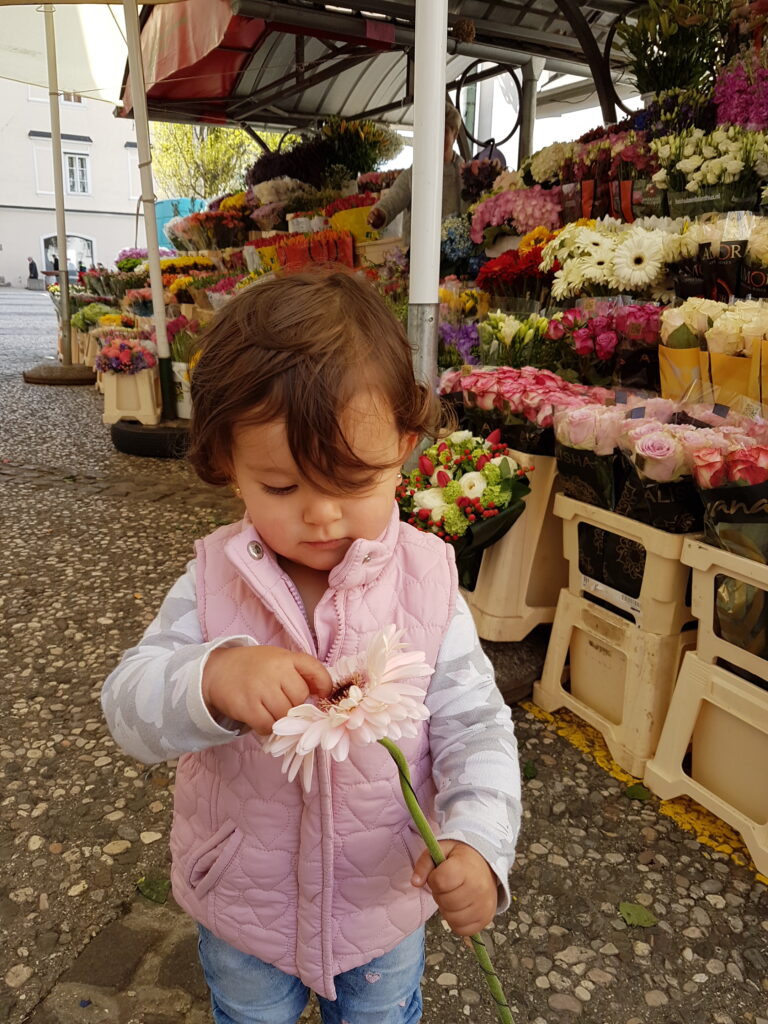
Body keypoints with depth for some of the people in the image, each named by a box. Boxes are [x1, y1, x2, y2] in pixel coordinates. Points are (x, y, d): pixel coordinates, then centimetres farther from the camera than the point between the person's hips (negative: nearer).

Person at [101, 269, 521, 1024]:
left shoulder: (426, 581, -20)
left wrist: (478, 840, -32)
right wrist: (210, 680, -43)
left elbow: (473, 724, -16)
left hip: (387, 903, 0)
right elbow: (129, 708, -22)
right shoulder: (213, 581, -19)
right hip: (243, 906, 1)